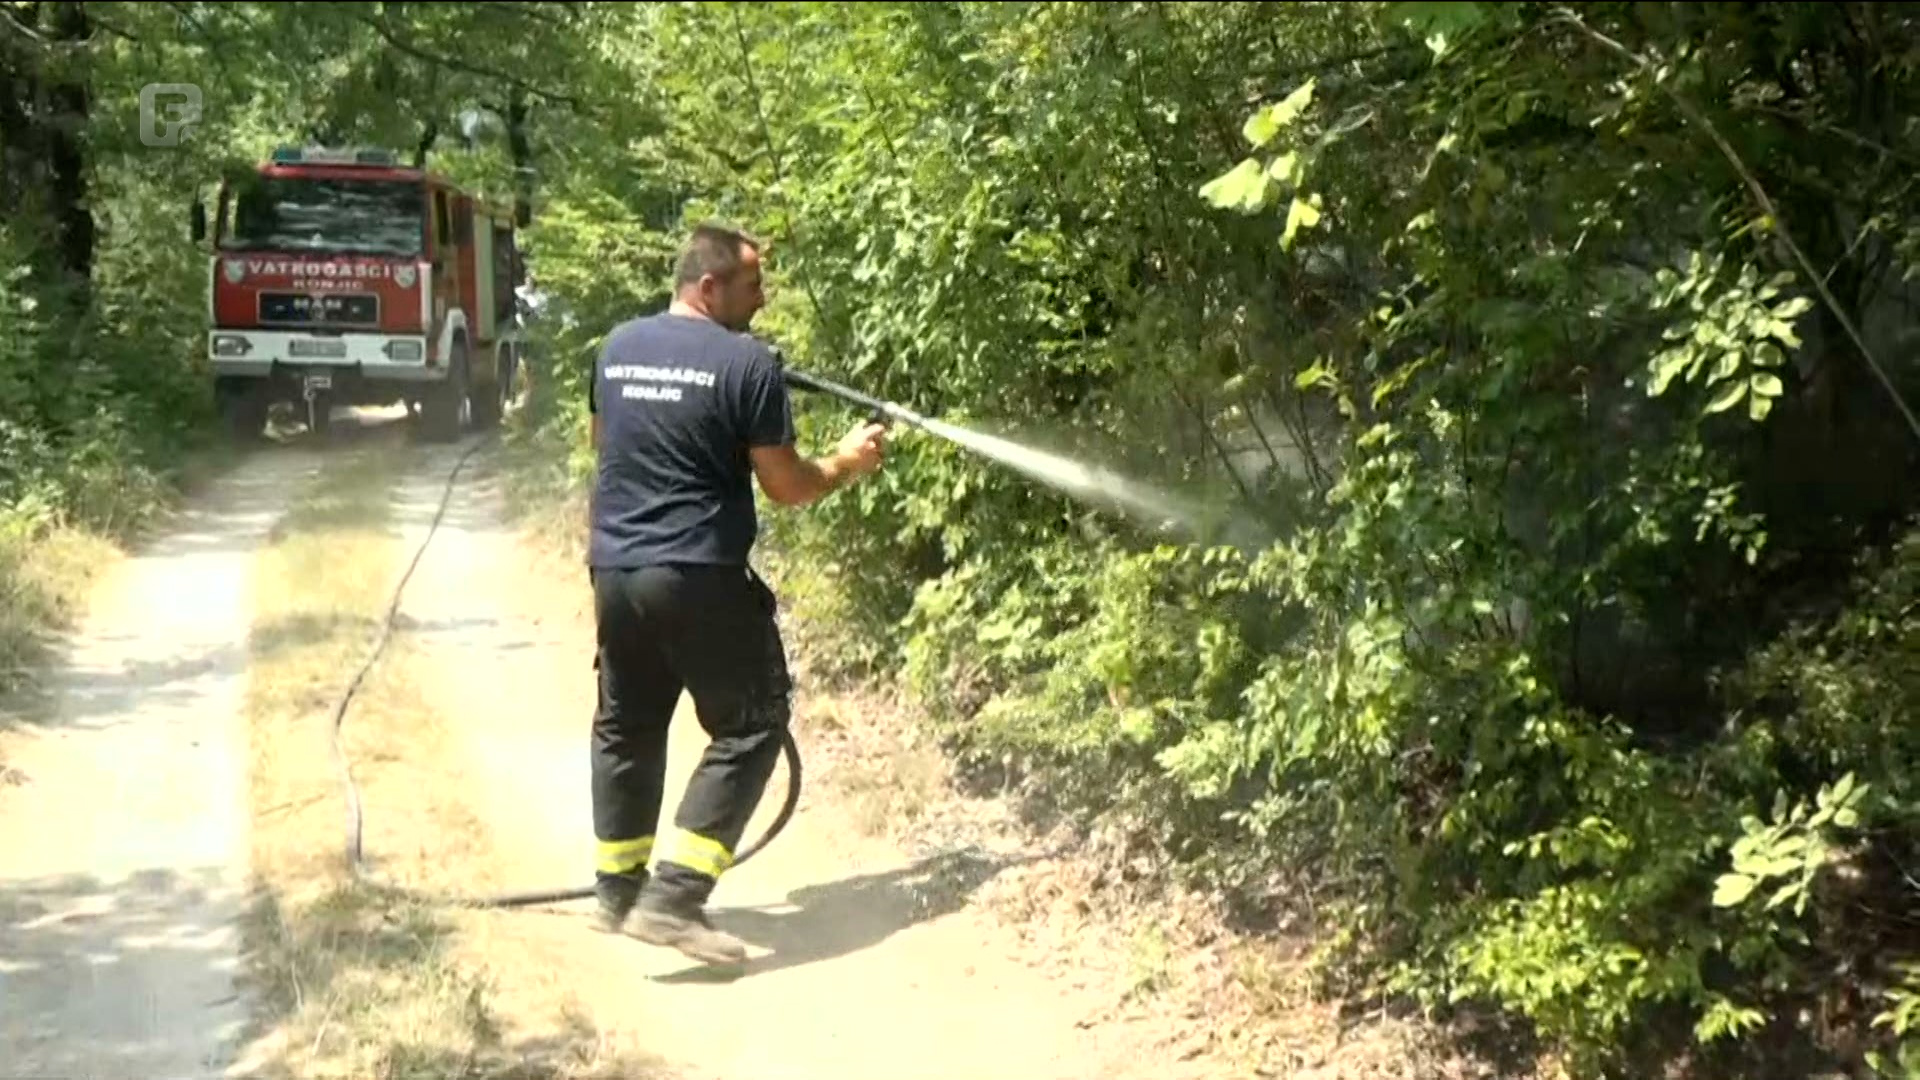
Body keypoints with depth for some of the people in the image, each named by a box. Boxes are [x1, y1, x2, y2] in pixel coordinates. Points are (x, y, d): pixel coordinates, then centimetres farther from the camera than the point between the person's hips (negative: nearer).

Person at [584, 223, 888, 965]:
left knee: (626, 728, 19)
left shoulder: (618, 346, 10)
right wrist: (847, 465, 10)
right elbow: (785, 487, -8)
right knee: (749, 728, 3)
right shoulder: (748, 362, -11)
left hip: (615, 570, 7)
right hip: (700, 579, -7)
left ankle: (617, 890, 28)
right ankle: (673, 898, -5)